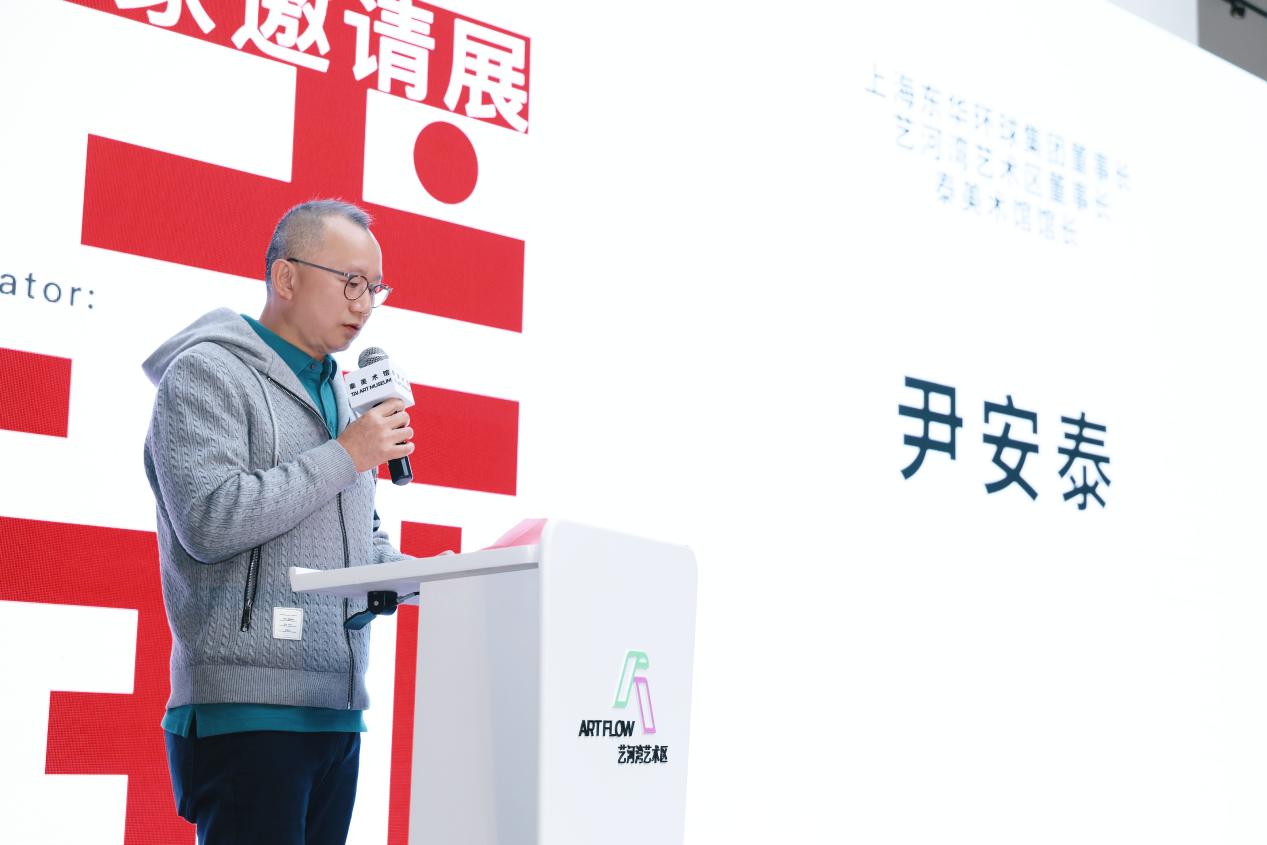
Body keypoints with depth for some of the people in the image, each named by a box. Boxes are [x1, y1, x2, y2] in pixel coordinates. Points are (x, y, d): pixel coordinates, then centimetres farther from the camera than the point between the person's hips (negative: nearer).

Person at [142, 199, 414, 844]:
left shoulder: (342, 395, 22)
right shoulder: (207, 372, -4)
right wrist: (346, 456, -12)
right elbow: (210, 521, -19)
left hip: (338, 714, 8)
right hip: (247, 713, -8)